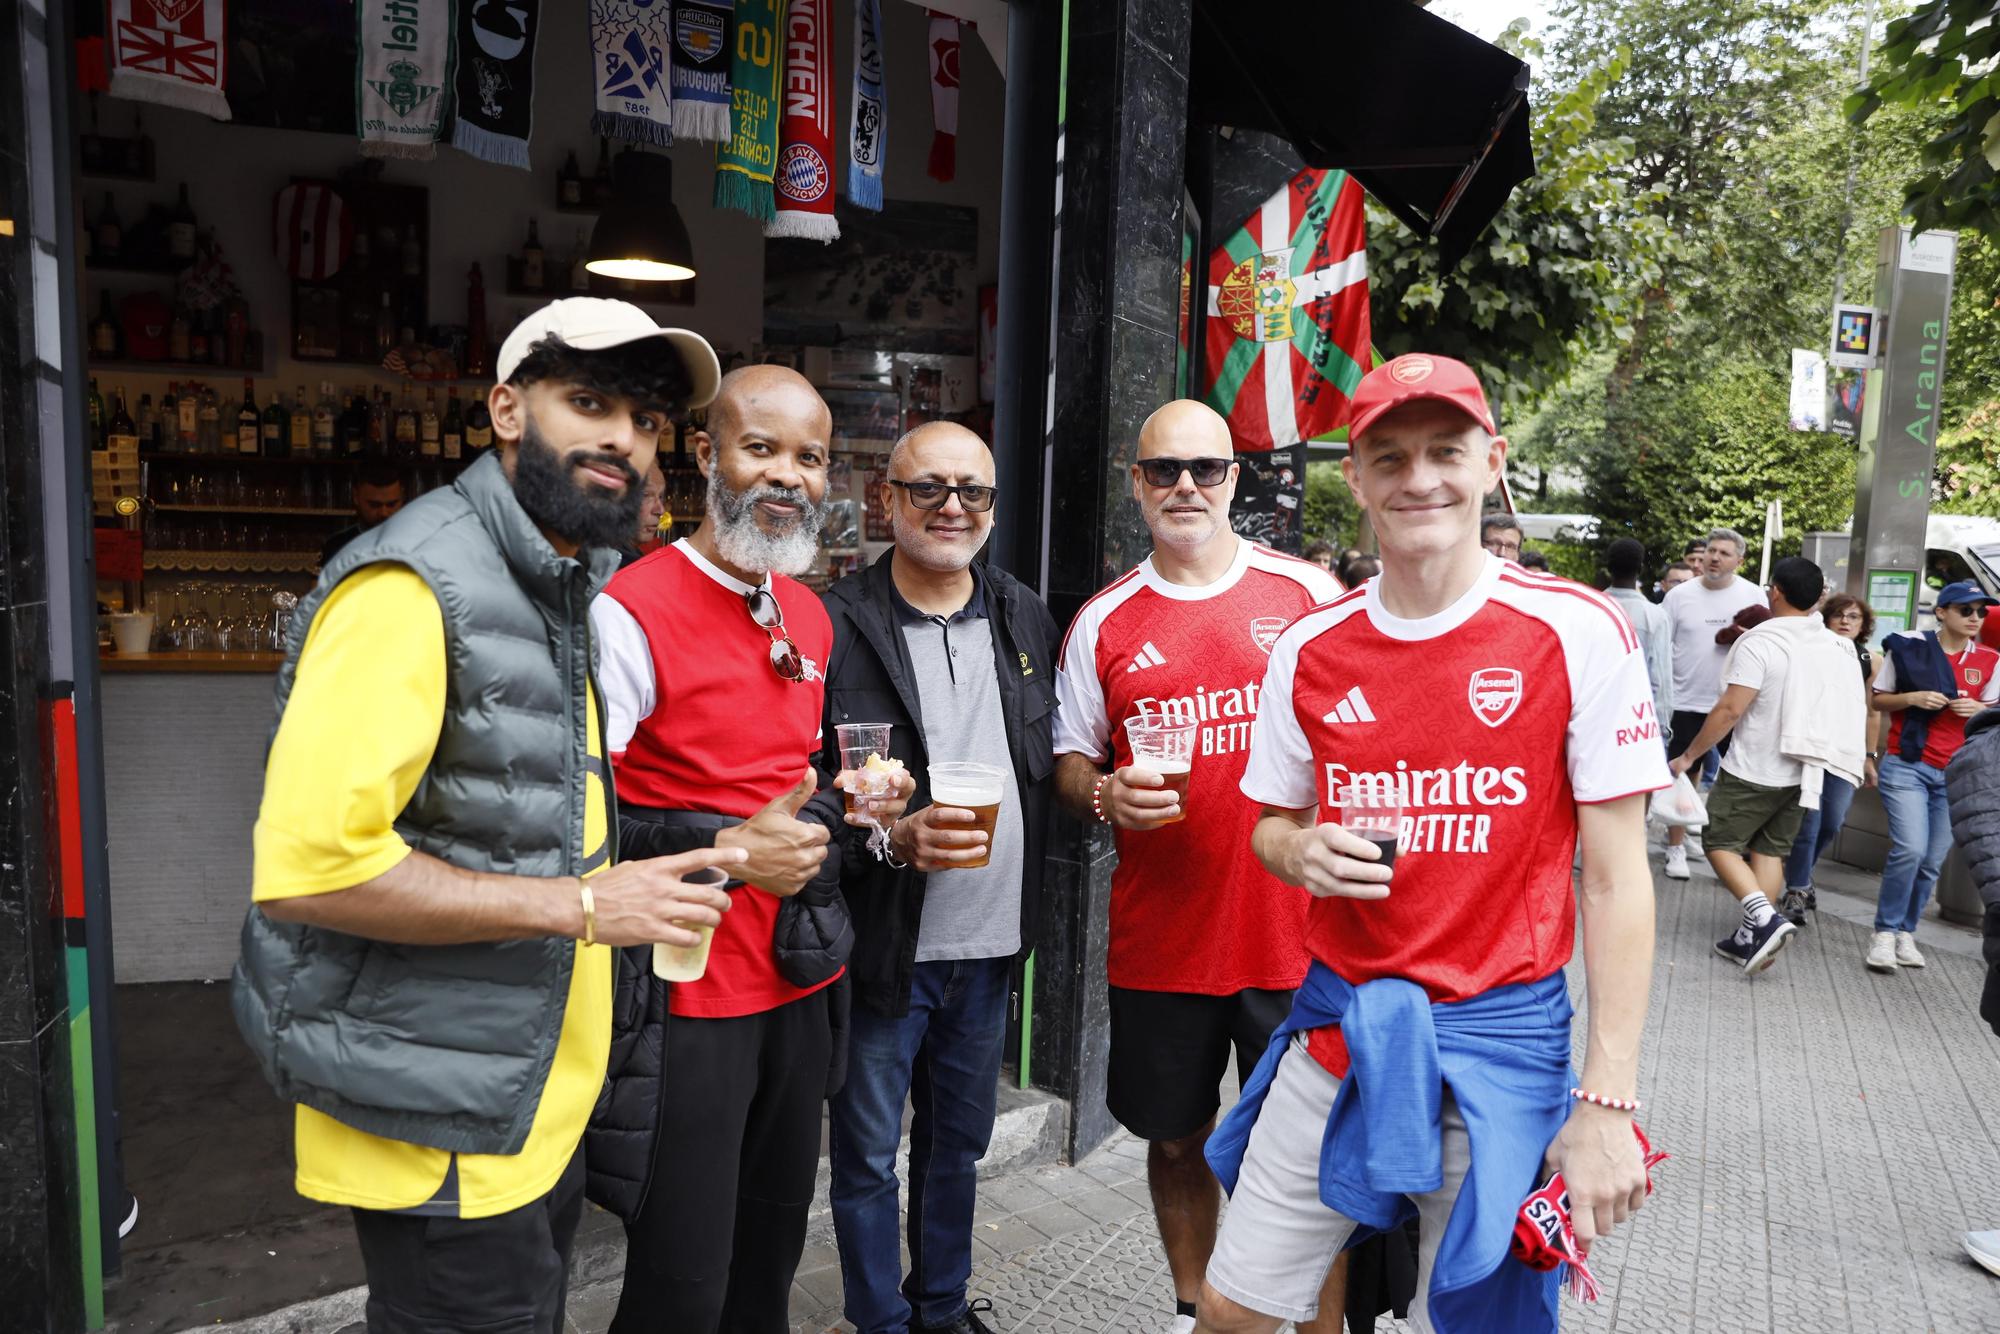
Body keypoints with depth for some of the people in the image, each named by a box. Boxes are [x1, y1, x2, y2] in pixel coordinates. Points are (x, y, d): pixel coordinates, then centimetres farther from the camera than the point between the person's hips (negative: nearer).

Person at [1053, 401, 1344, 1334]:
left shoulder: (1311, 594, 1)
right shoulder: (1103, 623, 4)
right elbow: (1068, 763, 9)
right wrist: (1106, 794, -13)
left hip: (1297, 933, -2)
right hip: (1159, 940, 2)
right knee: (1177, 1138, 17)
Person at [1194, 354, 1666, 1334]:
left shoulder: (1578, 634, -10)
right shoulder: (1310, 650, 0)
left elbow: (1615, 877, -8)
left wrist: (1607, 1101, -12)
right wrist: (1303, 854, -13)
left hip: (1501, 1033, -2)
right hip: (1338, 1020, 3)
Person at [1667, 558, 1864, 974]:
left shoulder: (1759, 642, -16)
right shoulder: (1837, 646, 5)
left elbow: (1730, 709, -20)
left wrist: (1688, 756, -12)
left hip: (1753, 771, -6)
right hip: (1802, 771, 6)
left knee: (1719, 842, 5)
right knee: (1771, 851, 13)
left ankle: (1764, 919, -12)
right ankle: (1751, 937, 14)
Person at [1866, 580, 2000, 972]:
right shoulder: (1908, 647, -3)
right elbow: (1878, 700, 3)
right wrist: (1912, 698, -15)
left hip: (1956, 774, 4)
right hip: (1906, 766, -3)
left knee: (1933, 861, 4)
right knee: (1910, 849, -17)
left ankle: (1906, 933, 18)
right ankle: (1884, 933, -4)